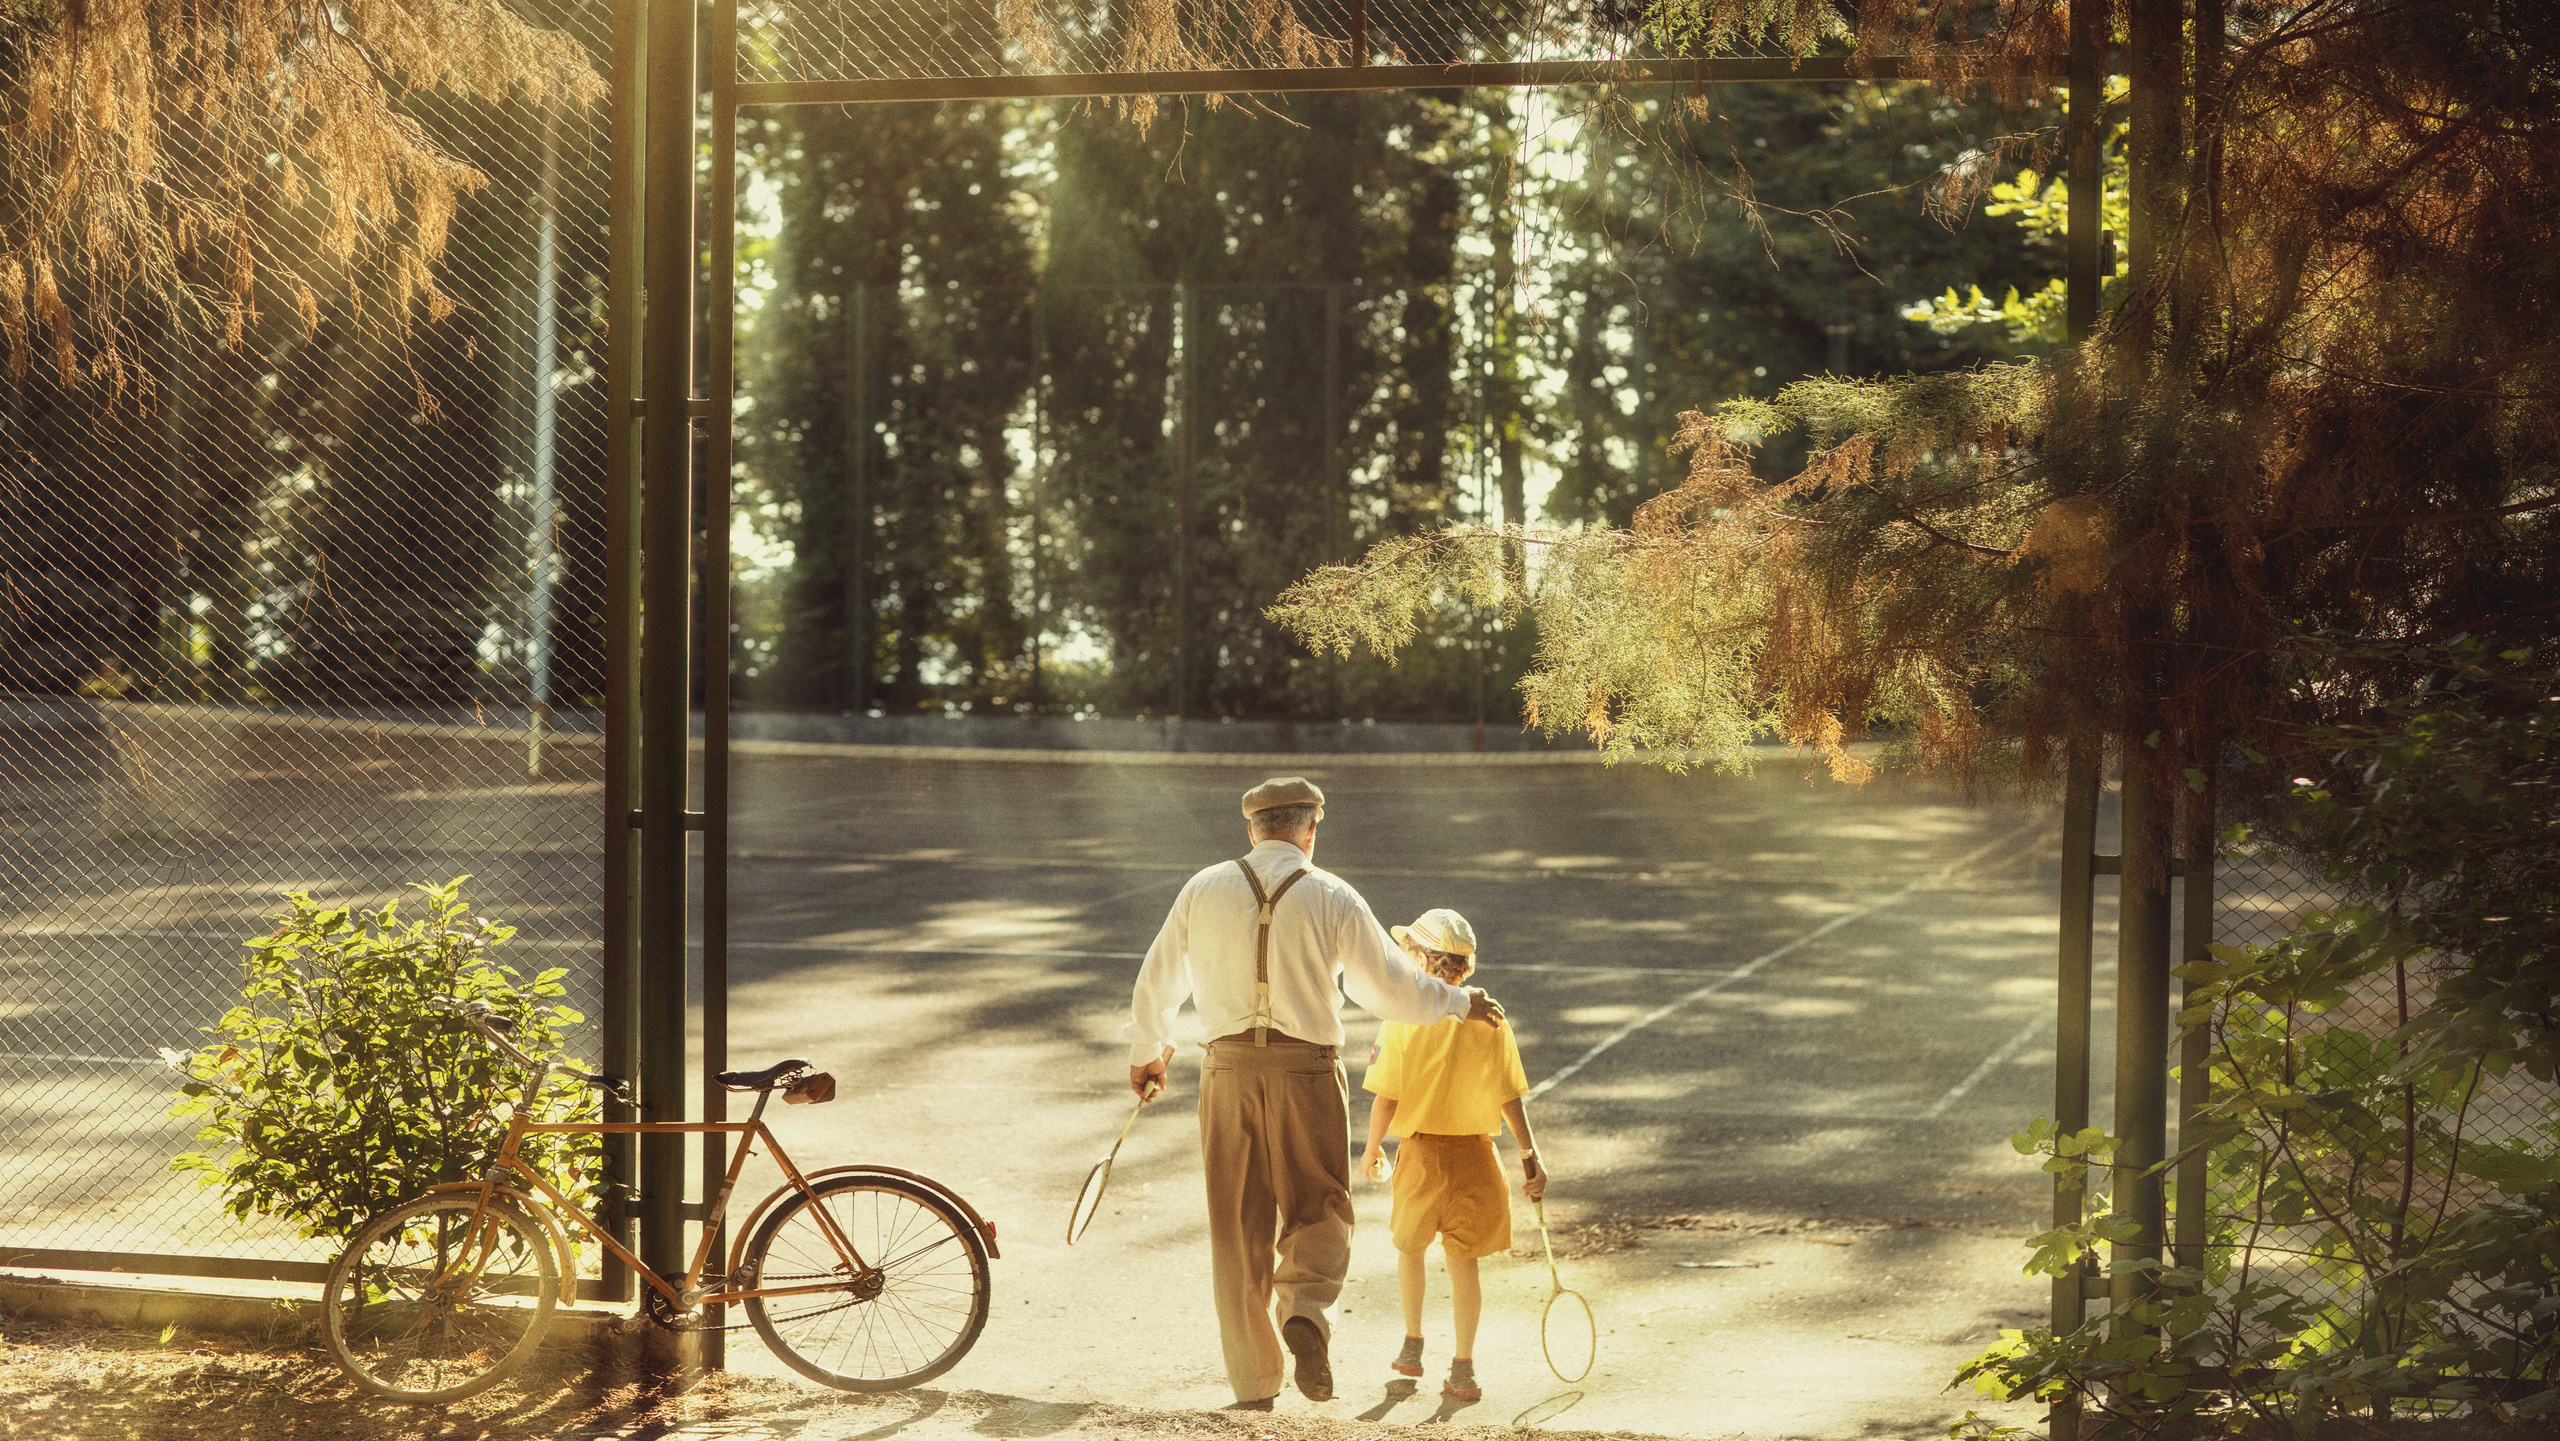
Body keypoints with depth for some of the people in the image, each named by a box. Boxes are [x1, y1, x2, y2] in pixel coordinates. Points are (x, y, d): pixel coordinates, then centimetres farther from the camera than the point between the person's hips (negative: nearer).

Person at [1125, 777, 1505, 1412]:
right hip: (1307, 1073, -2)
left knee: (1238, 1229, 9)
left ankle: (1253, 1386, 11)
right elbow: (1393, 988, 4)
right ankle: (1305, 1314, -17)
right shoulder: (1332, 897, -2)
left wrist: (1147, 1050, 32)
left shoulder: (1205, 889, 5)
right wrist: (1460, 1004, 22)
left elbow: (1157, 982, 14)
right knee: (1317, 1212, 12)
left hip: (1229, 1070, 2)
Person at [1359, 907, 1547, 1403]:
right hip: (1476, 1152, 2)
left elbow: (1386, 1098, -11)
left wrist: (1372, 1150, 4)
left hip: (1422, 1149, -2)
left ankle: (1413, 1344, 31)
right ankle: (1462, 1368, 6)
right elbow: (1511, 1097, -1)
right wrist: (1529, 1156, 7)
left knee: (1409, 1246, 22)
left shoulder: (1404, 1019, -12)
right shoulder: (1490, 1018, -3)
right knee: (1462, 1259, 9)